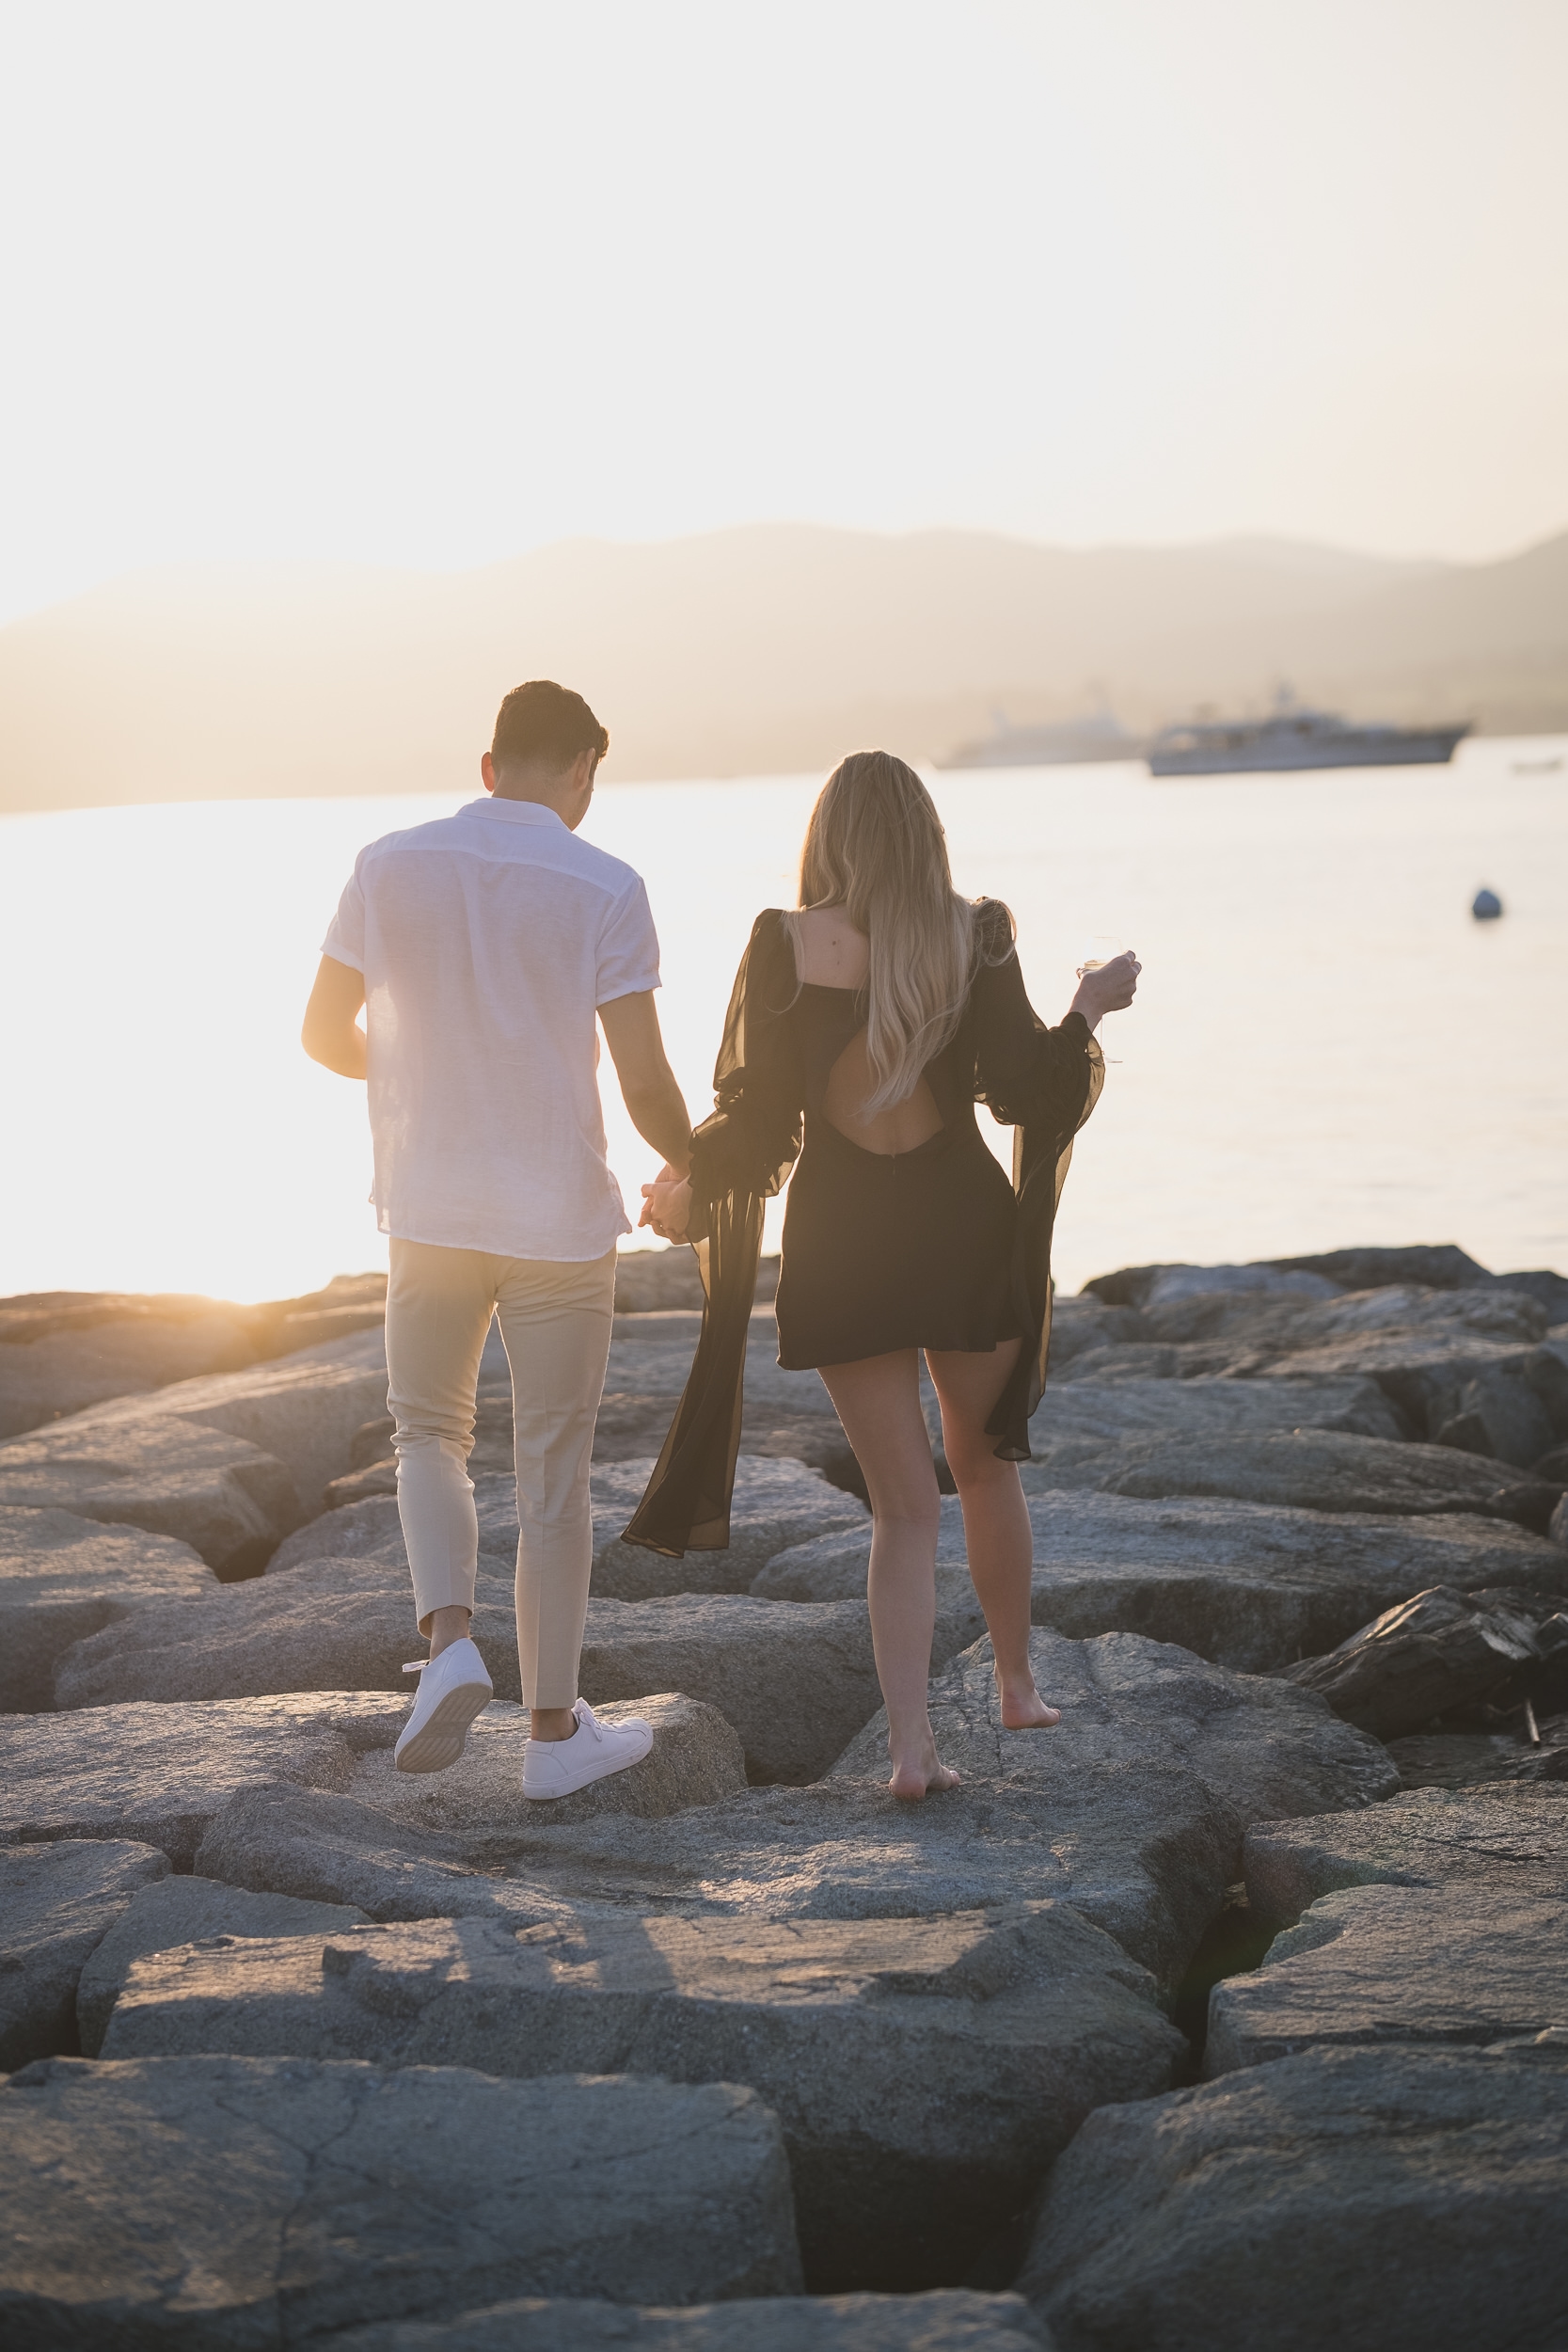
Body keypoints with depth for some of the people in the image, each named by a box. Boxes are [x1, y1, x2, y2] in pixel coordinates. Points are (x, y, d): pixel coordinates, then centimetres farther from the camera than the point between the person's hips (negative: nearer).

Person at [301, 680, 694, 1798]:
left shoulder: (390, 866, -2)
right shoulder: (604, 889, -10)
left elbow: (325, 1033, 5)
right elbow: (644, 1079, -11)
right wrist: (692, 1174, 9)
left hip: (429, 1211, 2)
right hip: (559, 1219, -2)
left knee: (430, 1434, 20)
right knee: (554, 1473, 8)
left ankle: (450, 1639, -6)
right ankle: (556, 1727, 17)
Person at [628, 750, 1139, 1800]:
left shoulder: (787, 946, -8)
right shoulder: (974, 939, -6)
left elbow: (756, 1112, -6)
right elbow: (1026, 1085, -10)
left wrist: (684, 1189, 11)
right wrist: (1091, 1008, 8)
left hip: (842, 1241, -1)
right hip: (966, 1226, 1)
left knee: (905, 1502, 6)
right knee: (985, 1459, 23)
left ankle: (912, 1740, -7)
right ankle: (1018, 1684, 33)